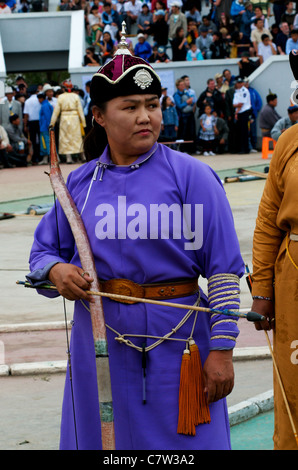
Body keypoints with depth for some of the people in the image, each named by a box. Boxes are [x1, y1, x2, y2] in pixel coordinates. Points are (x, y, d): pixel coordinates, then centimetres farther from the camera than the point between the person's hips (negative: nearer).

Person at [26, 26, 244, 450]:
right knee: (102, 437, 10)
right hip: (100, 339, 3)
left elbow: (224, 269, -6)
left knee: (182, 442, 2)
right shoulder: (79, 183, 7)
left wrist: (221, 349, -10)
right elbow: (43, 251, 15)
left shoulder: (191, 176, -4)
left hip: (176, 339, -3)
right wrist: (56, 271, -9)